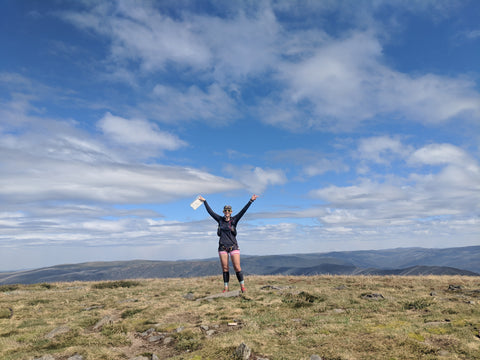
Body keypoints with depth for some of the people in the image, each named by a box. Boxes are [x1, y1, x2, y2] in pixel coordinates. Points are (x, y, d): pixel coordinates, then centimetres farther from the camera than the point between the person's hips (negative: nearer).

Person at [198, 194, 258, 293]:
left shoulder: (234, 220, 2)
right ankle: (226, 288, 10)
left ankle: (242, 286, 4)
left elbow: (243, 211, -5)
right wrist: (204, 201, 18)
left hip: (233, 246, -2)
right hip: (222, 247, 2)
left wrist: (251, 201, -11)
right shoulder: (220, 219, 7)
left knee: (237, 267, -6)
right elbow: (210, 211, 13)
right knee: (225, 268, 3)